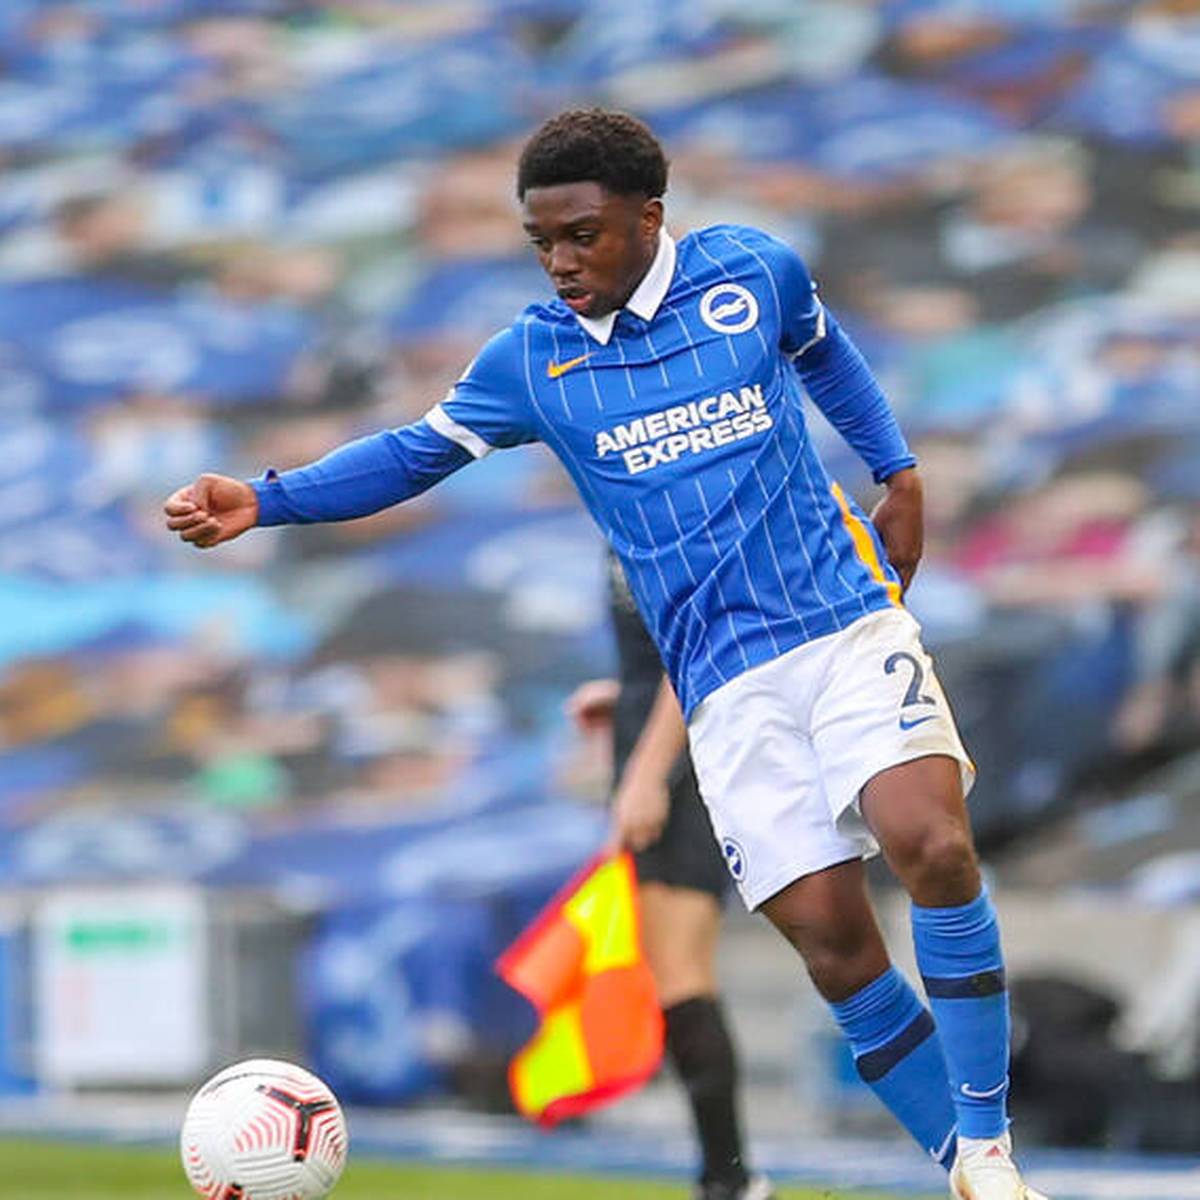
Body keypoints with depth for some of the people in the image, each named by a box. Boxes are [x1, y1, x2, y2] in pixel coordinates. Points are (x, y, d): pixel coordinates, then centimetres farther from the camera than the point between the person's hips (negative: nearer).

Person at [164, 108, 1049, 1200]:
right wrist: (264, 502, 4)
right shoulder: (533, 356, 5)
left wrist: (898, 472, 19)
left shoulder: (754, 274, 3)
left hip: (845, 621, -1)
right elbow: (418, 452, 13)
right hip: (727, 684, 1)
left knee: (933, 846, -24)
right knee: (830, 939, -11)